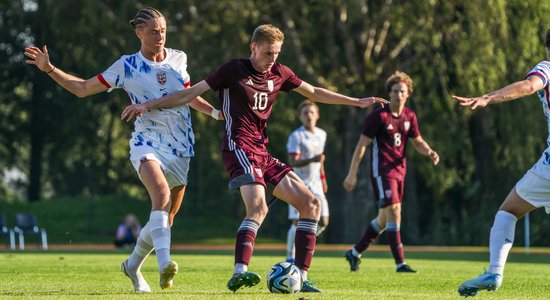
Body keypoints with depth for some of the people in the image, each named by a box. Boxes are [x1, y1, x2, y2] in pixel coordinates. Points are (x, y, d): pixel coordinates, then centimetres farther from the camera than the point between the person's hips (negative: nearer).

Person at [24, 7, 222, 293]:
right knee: (162, 193, -33)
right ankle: (164, 263, -47)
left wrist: (218, 112, 13)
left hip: (180, 147, 4)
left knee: (165, 217, 7)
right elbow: (83, 88, 5)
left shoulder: (177, 59, 8)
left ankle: (133, 265, 31)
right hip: (146, 143, -4)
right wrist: (50, 69, -6)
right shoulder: (126, 66, -1)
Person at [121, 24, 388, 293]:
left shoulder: (279, 73, 14)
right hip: (239, 147, -8)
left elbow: (314, 93, 27)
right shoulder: (234, 70, -2)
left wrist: (358, 102, 28)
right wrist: (148, 106, -6)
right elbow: (191, 94, 0)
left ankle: (301, 278, 1)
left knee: (311, 204, 2)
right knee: (258, 206, -32)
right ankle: (239, 273, -44)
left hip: (262, 152, 8)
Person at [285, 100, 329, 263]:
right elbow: (292, 162, -21)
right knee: (297, 222, -10)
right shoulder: (296, 136, -12)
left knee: (323, 222, -1)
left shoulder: (321, 135, 9)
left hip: (315, 184, 6)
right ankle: (290, 259, -2)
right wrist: (312, 160, -35)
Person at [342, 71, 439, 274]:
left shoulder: (409, 116, 7)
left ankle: (355, 253, 28)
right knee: (393, 210, -19)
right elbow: (362, 144, -9)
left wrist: (429, 152, -5)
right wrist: (352, 173, -11)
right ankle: (400, 263, -20)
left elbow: (417, 142, 18)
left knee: (384, 218, 12)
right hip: (382, 170, -7)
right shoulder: (379, 116, -11)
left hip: (399, 170, 7)